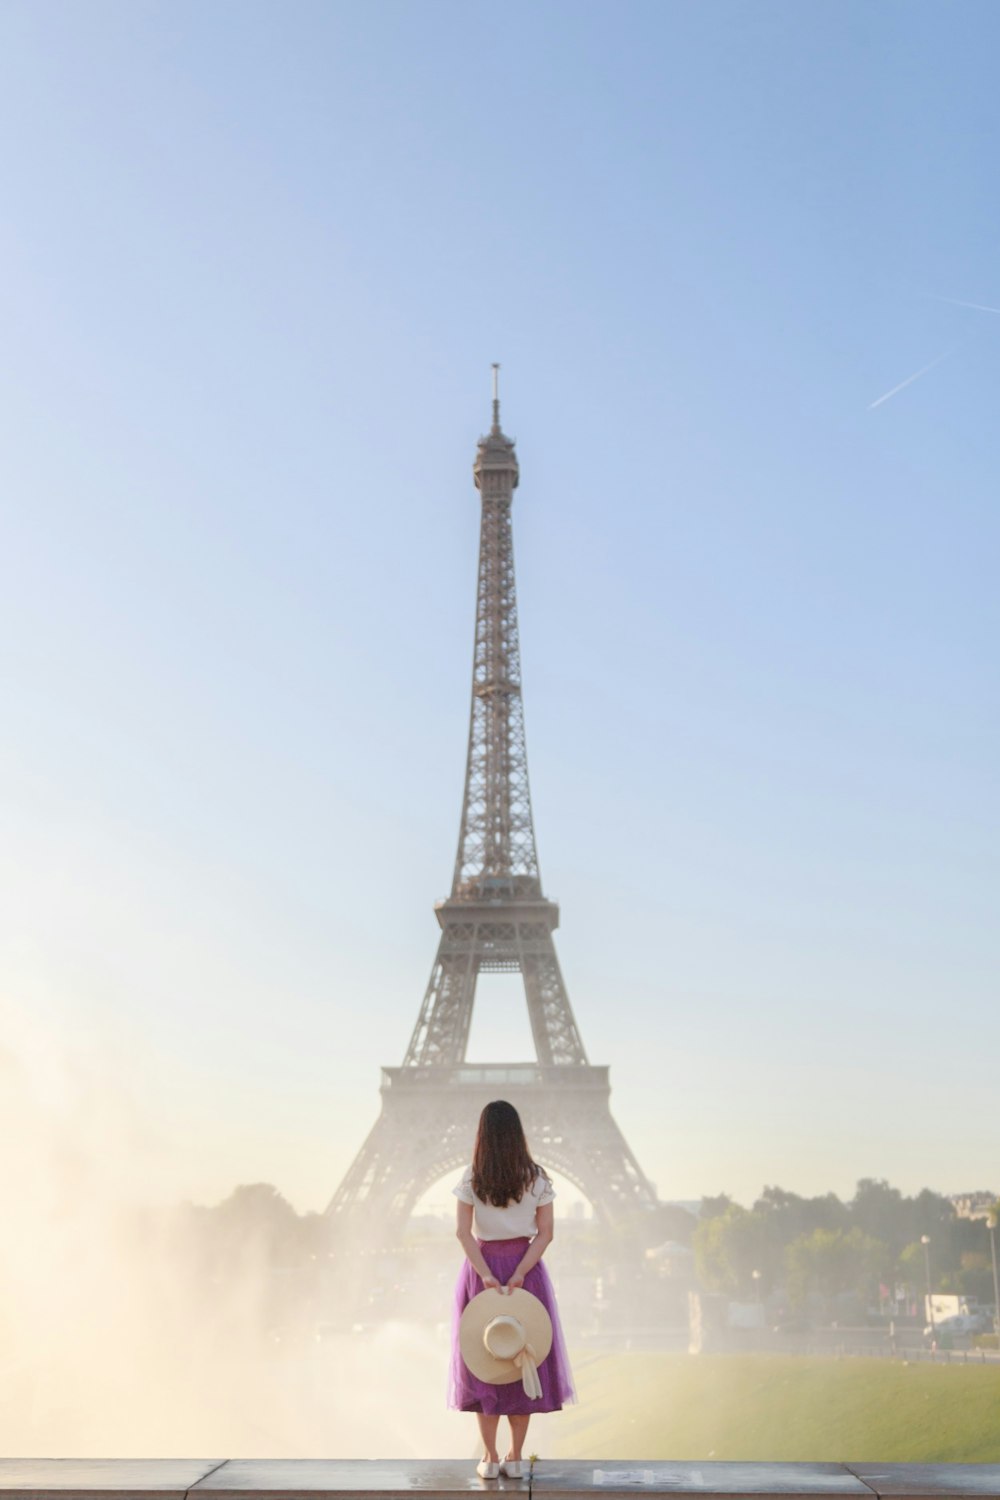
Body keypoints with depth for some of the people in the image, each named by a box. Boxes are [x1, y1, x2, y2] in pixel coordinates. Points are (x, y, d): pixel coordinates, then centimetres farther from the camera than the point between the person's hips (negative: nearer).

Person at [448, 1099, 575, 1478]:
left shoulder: (471, 1178, -6)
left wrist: (485, 1275, -15)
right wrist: (519, 1274, -13)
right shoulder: (537, 1178, -4)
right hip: (525, 1266, 1)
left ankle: (489, 1458, 12)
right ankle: (514, 1458, 14)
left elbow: (463, 1232, -12)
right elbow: (545, 1233, -8)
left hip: (481, 1267, -1)